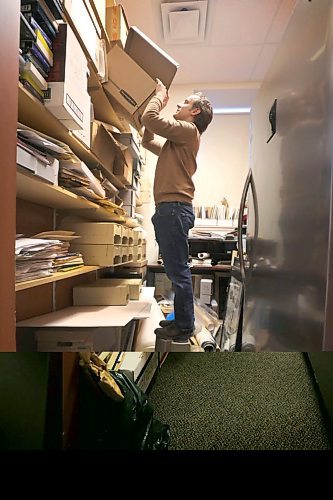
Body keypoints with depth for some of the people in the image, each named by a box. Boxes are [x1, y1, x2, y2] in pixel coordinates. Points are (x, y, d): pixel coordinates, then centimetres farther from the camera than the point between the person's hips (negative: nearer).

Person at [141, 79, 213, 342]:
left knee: (178, 271, -6)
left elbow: (149, 118, -11)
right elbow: (148, 142, 35)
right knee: (176, 270, 13)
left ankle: (184, 327, 6)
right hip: (169, 209, 10)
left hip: (174, 208, -10)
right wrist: (160, 100, 33)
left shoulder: (188, 130, -1)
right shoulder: (177, 140, 28)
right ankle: (182, 319, 25)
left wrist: (160, 96, 10)